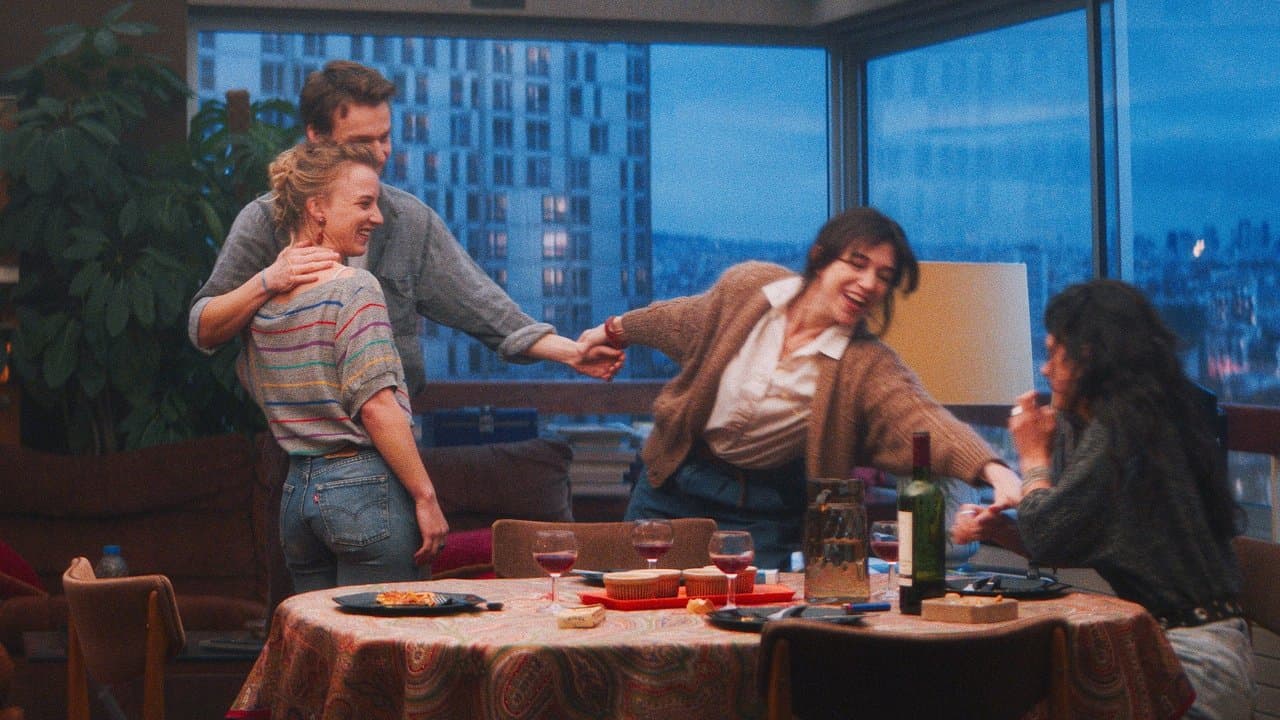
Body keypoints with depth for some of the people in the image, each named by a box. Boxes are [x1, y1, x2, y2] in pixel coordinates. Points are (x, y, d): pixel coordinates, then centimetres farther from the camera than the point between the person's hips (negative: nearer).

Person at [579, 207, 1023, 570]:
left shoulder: (868, 368, -20)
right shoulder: (749, 287, -11)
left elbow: (924, 420, -37)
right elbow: (690, 320, 10)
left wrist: (994, 471, -56)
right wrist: (616, 331, 27)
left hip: (764, 511, -2)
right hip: (674, 480, 2)